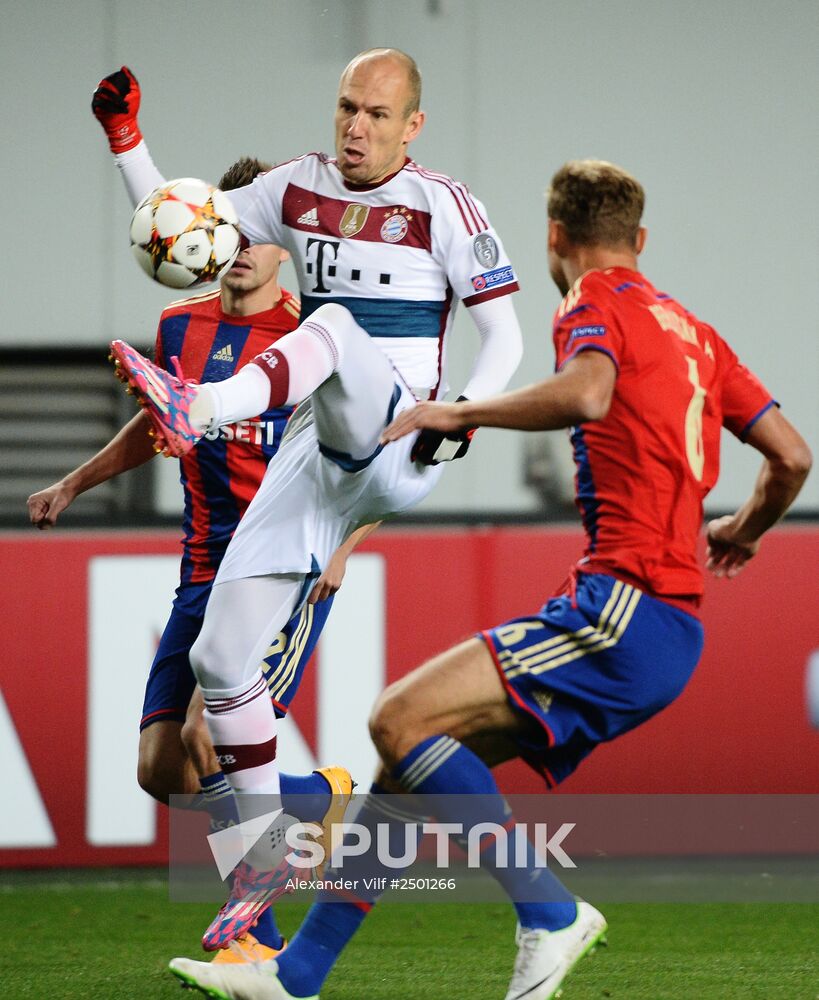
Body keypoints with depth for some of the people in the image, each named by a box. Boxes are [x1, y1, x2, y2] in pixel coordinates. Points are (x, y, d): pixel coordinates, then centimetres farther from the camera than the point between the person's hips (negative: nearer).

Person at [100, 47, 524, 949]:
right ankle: (269, 857, 11)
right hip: (320, 454, 5)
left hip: (398, 443, -5)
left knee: (337, 325, -36)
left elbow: (503, 336, -2)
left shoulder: (442, 207, -2)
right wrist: (127, 142, 2)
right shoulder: (298, 189, 11)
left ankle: (198, 409, -64)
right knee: (219, 658, -2)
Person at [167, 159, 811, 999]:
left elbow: (586, 393, -24)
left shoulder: (596, 300, -2)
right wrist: (742, 531, 41)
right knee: (416, 751, 11)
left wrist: (457, 414, -12)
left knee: (400, 720, -14)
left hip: (625, 606, -9)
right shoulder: (693, 331, 21)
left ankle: (549, 914, -14)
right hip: (668, 628, 9)